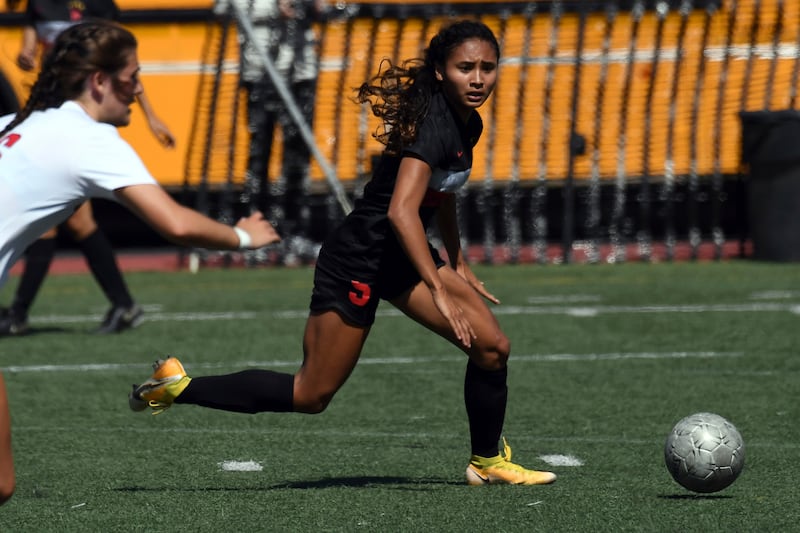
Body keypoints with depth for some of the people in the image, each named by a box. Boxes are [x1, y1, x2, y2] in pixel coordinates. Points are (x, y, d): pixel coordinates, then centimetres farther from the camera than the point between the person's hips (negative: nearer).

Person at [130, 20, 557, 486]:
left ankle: (488, 462, 15)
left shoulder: (468, 124, 4)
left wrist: (458, 264, 24)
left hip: (401, 256, 9)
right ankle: (178, 387, 7)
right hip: (357, 260, -9)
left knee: (492, 345, -2)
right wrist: (439, 290, -40)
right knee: (310, 395, -4)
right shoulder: (434, 125, -25)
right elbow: (401, 211, -37)